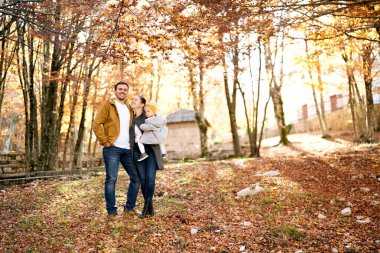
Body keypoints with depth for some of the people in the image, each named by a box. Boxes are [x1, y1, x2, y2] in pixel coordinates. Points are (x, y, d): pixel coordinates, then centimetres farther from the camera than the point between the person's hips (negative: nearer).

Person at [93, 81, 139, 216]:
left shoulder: (130, 108, 18)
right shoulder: (107, 105, 1)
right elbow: (97, 124, -7)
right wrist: (105, 142, -11)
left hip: (127, 149, 6)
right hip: (112, 149, -6)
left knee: (136, 178, 7)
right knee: (111, 179, -3)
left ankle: (130, 207, 21)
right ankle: (111, 211, 7)